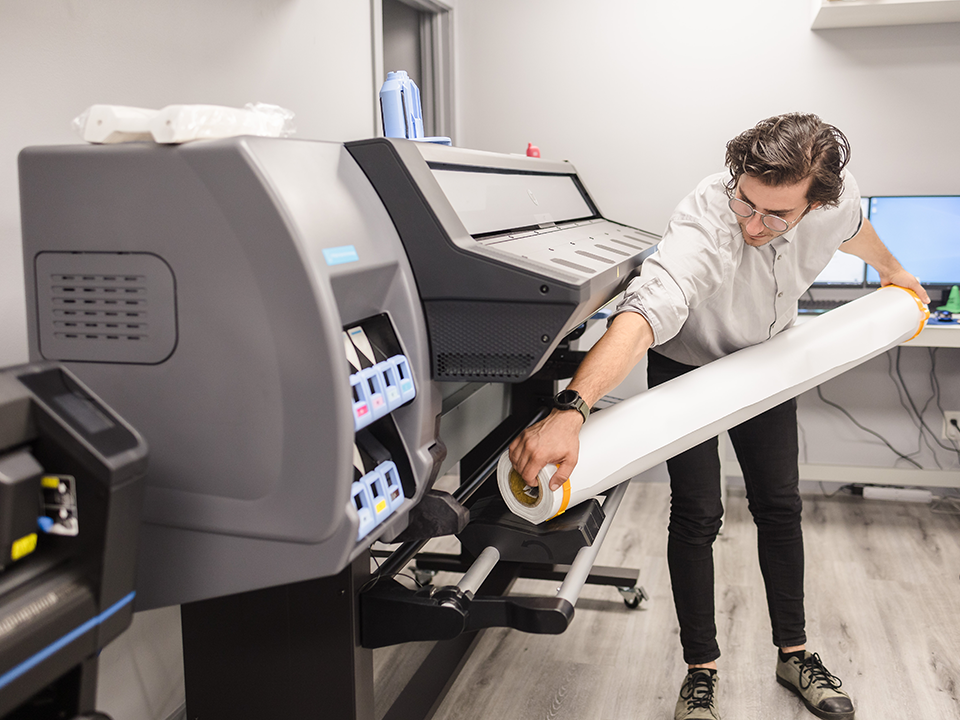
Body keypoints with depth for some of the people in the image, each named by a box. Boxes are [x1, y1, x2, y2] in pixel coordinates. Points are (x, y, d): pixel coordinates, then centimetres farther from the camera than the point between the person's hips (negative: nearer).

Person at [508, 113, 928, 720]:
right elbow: (643, 315, -58)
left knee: (780, 505, 10)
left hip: (764, 357, 5)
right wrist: (571, 411, -71)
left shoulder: (835, 196, -24)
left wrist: (893, 272, 24)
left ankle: (794, 652, 27)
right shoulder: (704, 225, -42)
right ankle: (701, 670, 13)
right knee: (697, 514, -5)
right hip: (688, 362, -4)